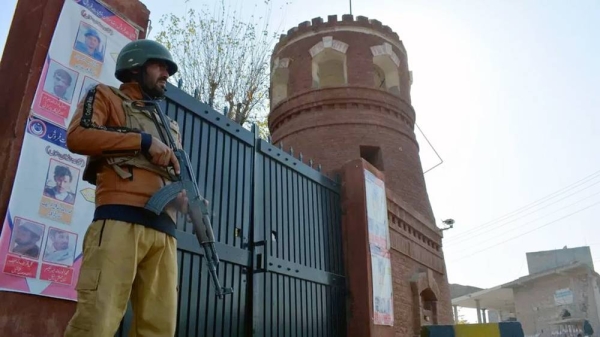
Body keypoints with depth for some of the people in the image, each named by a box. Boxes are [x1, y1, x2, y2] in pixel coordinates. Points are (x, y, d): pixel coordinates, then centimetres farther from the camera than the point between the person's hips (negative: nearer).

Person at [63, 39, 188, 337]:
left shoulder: (170, 127, 33)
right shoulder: (106, 96, 17)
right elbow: (77, 136, -2)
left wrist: (188, 199, 8)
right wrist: (143, 141, -6)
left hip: (164, 230, 6)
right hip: (121, 219, -6)